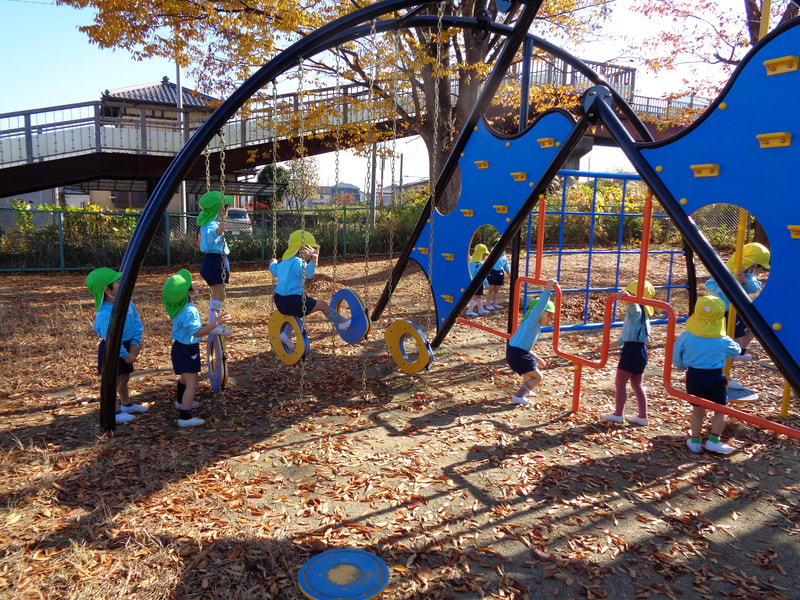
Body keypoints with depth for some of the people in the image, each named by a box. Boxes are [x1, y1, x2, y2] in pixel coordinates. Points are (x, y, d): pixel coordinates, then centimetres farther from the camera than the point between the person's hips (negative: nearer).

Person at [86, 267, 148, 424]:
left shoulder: (126, 302, -6)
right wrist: (126, 355, -20)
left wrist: (135, 342, -7)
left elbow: (136, 322, 1)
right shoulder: (105, 314, -29)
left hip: (126, 346, 8)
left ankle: (126, 404, 45)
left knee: (124, 378, 25)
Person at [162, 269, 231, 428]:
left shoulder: (178, 306, 0)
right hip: (186, 350, -10)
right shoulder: (190, 311, -29)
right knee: (192, 384, -6)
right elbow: (198, 332, -31)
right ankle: (185, 417, -3)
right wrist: (216, 323, -36)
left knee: (185, 377, 31)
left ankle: (182, 401, 52)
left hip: (180, 347, 10)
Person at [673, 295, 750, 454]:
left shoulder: (686, 337, -11)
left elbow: (677, 359, -1)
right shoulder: (723, 341, -12)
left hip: (693, 376, 2)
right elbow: (736, 352, 9)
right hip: (715, 377, -2)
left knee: (697, 410, 17)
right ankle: (713, 441, 19)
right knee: (720, 410, 18)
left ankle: (695, 441, 25)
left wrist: (684, 367, 19)